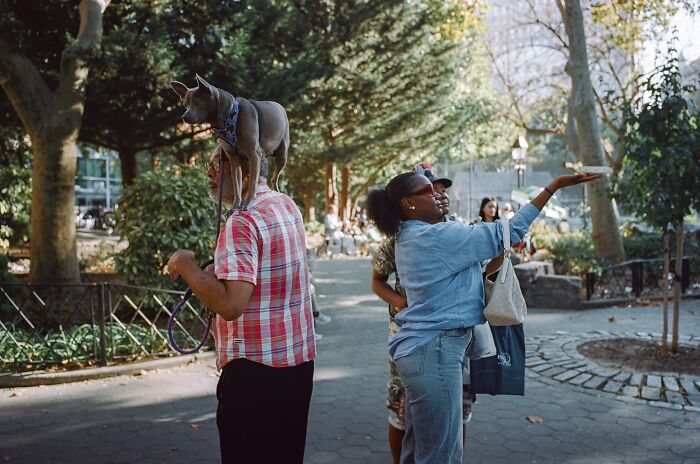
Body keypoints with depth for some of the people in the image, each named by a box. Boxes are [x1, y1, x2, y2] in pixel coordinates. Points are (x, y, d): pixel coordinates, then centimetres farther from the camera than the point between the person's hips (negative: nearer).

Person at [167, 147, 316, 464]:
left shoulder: (242, 220, -20)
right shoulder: (288, 206, 7)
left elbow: (230, 304, -28)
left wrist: (185, 265, -15)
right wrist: (223, 271, 13)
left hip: (255, 368, -8)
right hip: (299, 359, 9)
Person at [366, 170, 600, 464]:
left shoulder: (406, 240, 13)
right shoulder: (437, 236, -15)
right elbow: (507, 232, -12)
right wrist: (554, 186, -8)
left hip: (419, 350, 10)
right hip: (434, 352, -10)